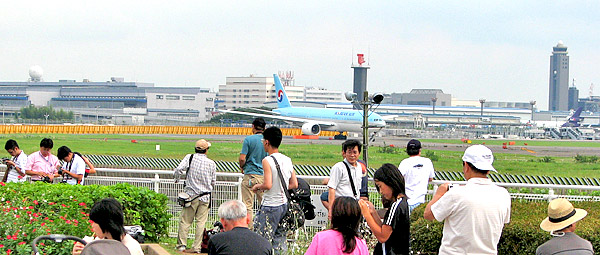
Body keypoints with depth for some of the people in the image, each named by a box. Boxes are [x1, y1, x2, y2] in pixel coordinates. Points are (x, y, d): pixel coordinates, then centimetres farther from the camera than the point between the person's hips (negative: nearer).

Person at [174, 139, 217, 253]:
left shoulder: (190, 157, -4)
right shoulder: (211, 163, 0)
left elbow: (179, 170, -15)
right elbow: (213, 182, 7)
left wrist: (177, 179, 6)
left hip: (191, 195, -1)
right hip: (205, 197, 1)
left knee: (185, 221, 6)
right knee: (201, 222, 4)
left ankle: (181, 245, 6)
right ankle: (197, 247, 2)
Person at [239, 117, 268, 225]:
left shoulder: (249, 139, -7)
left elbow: (242, 158, -12)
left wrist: (242, 168, 8)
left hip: (250, 175, -4)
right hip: (265, 175, 4)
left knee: (248, 205, 1)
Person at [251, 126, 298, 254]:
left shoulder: (267, 161, -16)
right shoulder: (287, 160, 5)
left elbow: (268, 185, -23)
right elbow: (294, 184, 9)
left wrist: (258, 186, -4)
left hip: (271, 206, -7)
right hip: (284, 204, 7)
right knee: (280, 240, 15)